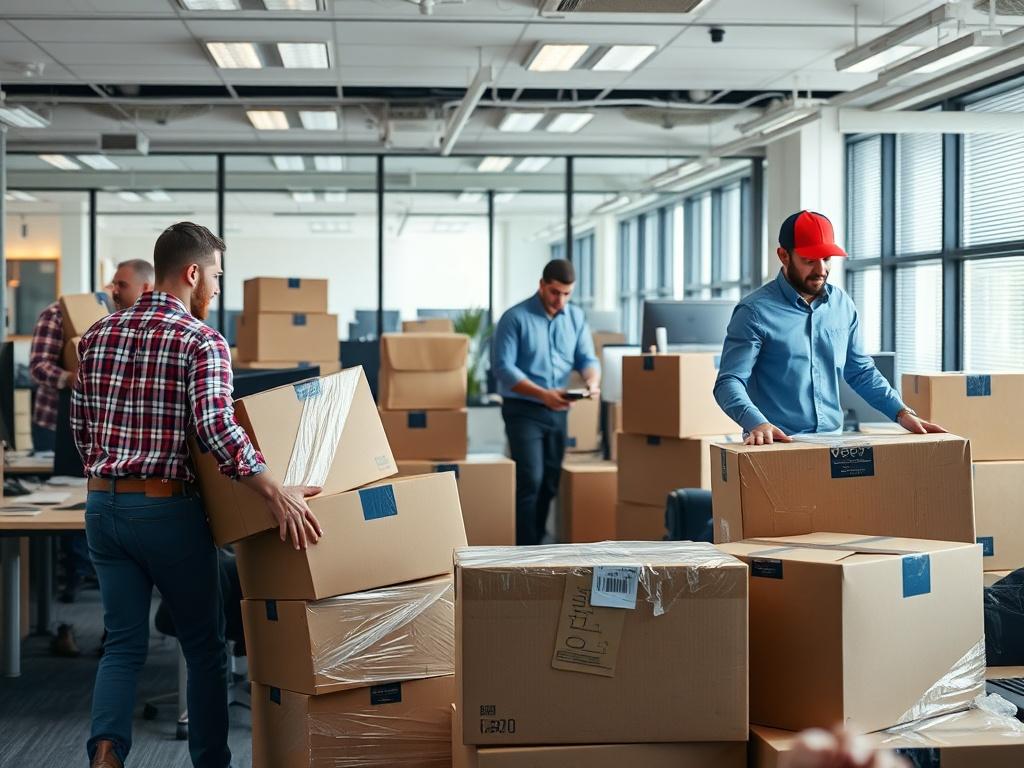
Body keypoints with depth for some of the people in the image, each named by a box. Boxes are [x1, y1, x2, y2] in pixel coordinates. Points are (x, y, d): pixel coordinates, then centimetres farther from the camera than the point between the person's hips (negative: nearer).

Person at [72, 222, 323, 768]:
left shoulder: (99, 334, 8)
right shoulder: (202, 342, -11)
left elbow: (80, 426, 13)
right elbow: (216, 427, -25)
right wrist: (277, 494, -28)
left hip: (102, 506, 5)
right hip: (166, 509, -5)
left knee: (123, 644, 10)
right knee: (204, 644, 11)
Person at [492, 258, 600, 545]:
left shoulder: (576, 317, 7)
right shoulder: (515, 318, -9)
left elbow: (587, 358, 6)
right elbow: (503, 366, -15)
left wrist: (592, 381, -18)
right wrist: (542, 394, -25)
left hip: (558, 412, 6)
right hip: (523, 410, -5)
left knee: (551, 482, 8)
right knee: (530, 480, -12)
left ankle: (536, 545, 19)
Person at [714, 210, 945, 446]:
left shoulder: (842, 305, 9)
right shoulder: (755, 311, -6)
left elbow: (862, 371, 18)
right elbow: (730, 382, -11)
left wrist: (901, 412, 4)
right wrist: (757, 423, -28)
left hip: (832, 442, 4)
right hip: (777, 444, -4)